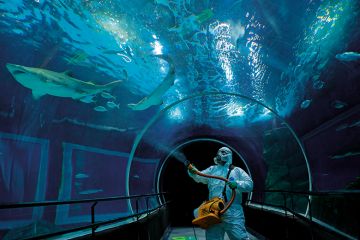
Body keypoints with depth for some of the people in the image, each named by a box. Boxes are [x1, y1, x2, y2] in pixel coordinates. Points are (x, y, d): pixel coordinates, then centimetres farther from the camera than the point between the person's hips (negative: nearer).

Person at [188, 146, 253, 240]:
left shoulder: (237, 171, 11)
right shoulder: (212, 169, 19)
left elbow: (249, 184, 1)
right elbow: (199, 177, 7)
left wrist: (237, 184, -17)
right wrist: (193, 172, -14)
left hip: (233, 212, -3)